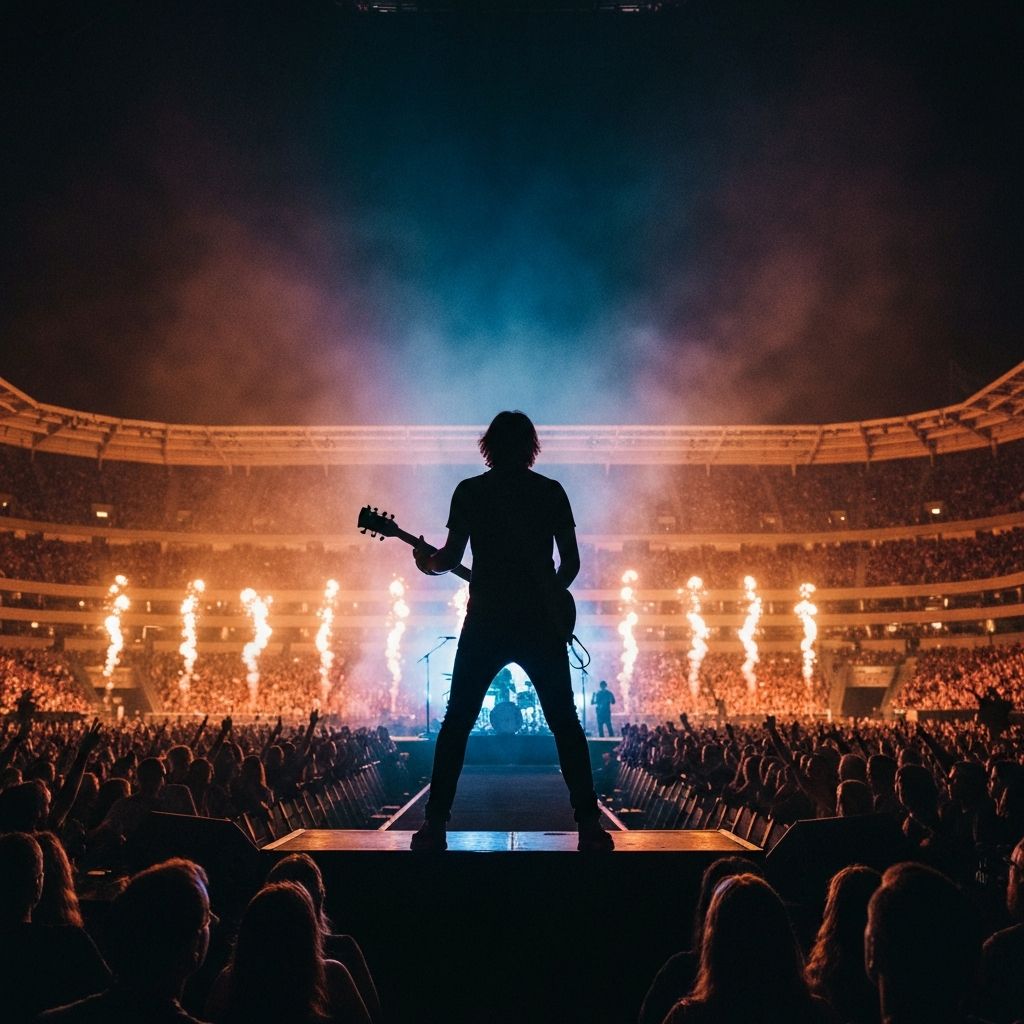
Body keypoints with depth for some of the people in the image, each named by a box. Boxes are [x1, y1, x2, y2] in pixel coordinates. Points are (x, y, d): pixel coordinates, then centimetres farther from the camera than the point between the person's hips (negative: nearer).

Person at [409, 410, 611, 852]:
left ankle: (435, 824, 9)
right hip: (541, 623, 1)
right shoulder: (551, 491, 4)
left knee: (456, 722, 10)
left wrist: (427, 562, 17)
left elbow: (451, 557, -4)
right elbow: (571, 561, 3)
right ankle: (589, 824, 8)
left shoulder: (469, 491, 1)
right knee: (565, 723, 10)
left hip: (486, 622, -1)